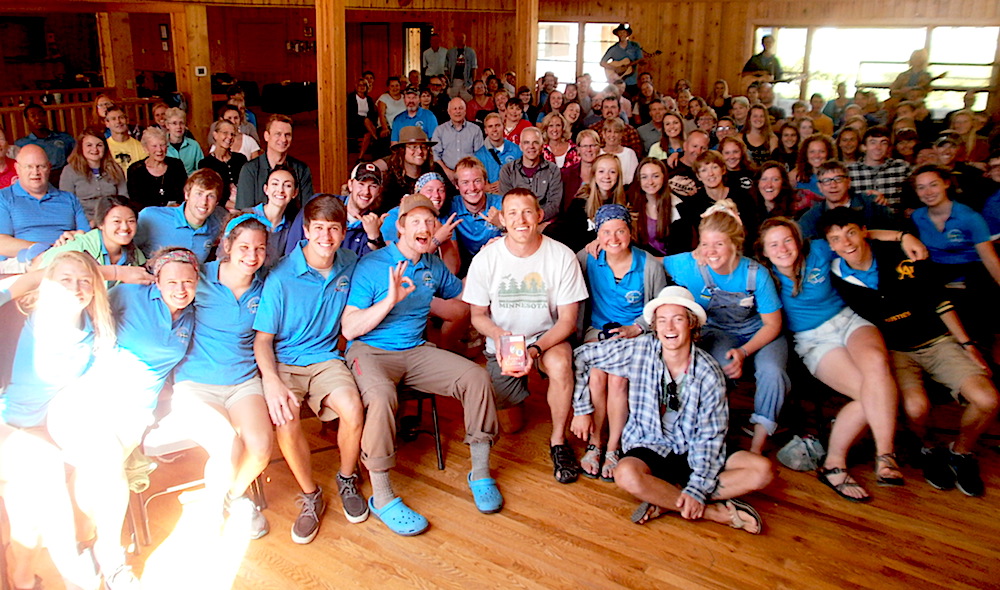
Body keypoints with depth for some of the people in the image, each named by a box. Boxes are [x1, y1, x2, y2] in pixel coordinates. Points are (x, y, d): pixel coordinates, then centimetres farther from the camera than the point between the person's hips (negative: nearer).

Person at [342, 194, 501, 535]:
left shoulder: (434, 266, 11)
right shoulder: (371, 266, -7)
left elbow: (462, 295, 28)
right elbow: (349, 328, -12)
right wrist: (390, 299, -24)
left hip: (416, 351, 5)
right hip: (370, 351, -5)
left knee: (476, 376, -16)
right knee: (382, 394, -38)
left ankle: (481, 472, -3)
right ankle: (382, 497, -24)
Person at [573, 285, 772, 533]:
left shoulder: (709, 373, -9)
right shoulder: (640, 350, -9)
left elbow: (710, 437, -11)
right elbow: (581, 358, -3)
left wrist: (697, 489, -22)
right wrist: (583, 409, -4)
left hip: (694, 453, 1)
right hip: (649, 448, -1)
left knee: (763, 470, -19)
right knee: (626, 475, -35)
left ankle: (667, 500, -20)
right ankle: (713, 511, -18)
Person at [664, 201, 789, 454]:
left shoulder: (756, 273, -18)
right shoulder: (690, 265, -17)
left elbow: (773, 324, -10)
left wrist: (744, 351, -26)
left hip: (759, 334, 0)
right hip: (717, 331, 0)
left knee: (771, 371, -31)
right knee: (722, 368, -35)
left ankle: (758, 445, -14)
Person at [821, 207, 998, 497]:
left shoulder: (901, 254, -7)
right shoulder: (836, 279, -9)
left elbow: (937, 299, 2)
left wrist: (967, 344, 2)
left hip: (938, 340, 2)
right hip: (893, 350, -1)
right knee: (916, 405, -31)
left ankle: (960, 451, 13)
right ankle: (928, 450, 5)